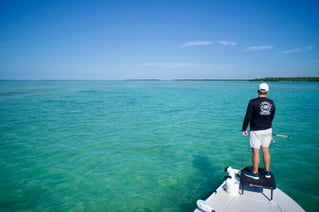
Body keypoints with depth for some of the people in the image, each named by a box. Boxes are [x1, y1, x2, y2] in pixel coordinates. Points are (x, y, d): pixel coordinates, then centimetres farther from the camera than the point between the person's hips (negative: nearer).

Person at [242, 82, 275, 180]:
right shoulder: (271, 103, 2)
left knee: (255, 151, 2)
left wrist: (244, 129, -3)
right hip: (268, 130, 6)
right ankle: (267, 172, 25)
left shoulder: (253, 102, -15)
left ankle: (255, 173, 12)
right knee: (266, 150, 15)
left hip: (256, 131, -5)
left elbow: (248, 117, -14)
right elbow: (272, 117, 12)